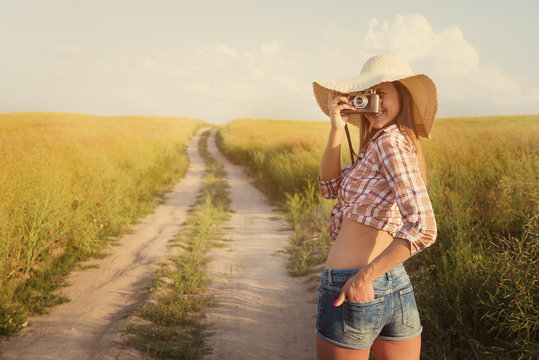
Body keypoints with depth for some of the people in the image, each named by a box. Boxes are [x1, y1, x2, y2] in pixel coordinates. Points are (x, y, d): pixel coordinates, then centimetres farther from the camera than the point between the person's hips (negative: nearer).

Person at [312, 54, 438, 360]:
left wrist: (365, 276, -20)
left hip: (353, 291, -8)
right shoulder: (404, 145, 12)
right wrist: (337, 130, 0)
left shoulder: (390, 141, -14)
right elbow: (331, 187, 11)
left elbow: (423, 228, -25)